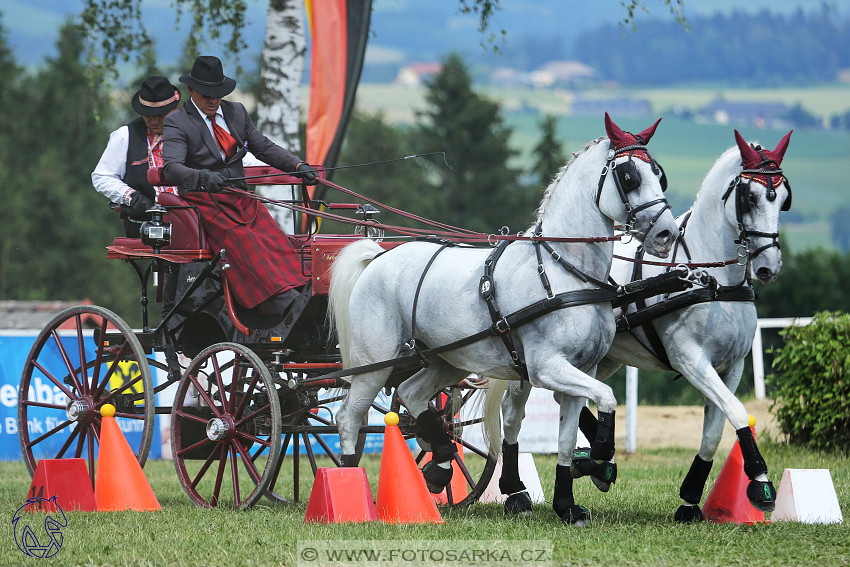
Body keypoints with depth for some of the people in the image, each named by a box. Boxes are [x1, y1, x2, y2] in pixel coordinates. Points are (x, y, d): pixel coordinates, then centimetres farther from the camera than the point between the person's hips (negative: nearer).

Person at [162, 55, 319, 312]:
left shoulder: (236, 112, 16)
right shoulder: (177, 123, -4)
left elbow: (264, 147, 20)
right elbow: (171, 167, -18)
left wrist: (298, 166, 3)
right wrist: (203, 177, -38)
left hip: (241, 200, 6)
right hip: (204, 202, -6)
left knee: (277, 242, -18)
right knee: (243, 244, -28)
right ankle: (282, 303, -41)